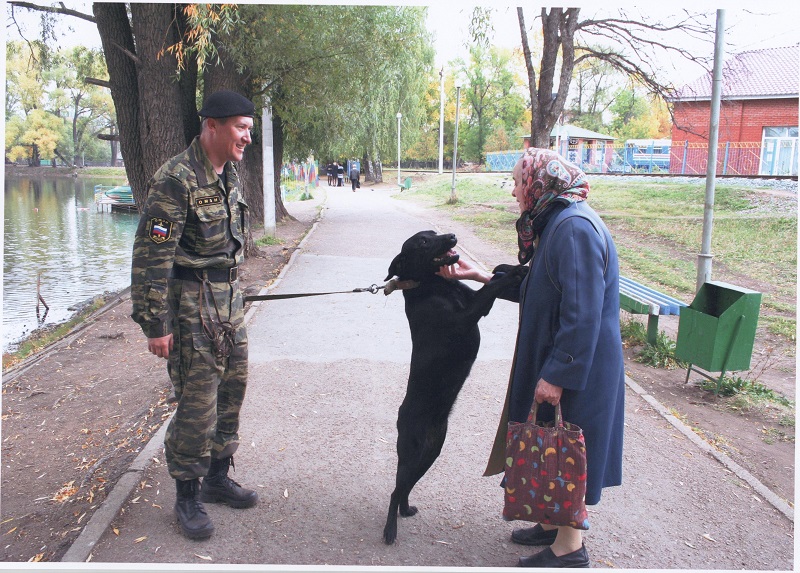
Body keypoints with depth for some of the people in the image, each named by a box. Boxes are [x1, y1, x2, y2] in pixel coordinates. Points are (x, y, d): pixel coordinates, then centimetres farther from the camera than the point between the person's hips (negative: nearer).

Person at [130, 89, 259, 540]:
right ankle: (188, 496, 17)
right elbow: (151, 255, -18)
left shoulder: (230, 174, 9)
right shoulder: (177, 179, -17)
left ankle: (218, 477, 31)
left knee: (232, 389, 15)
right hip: (192, 302, -8)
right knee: (197, 402, -2)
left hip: (228, 298, 9)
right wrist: (155, 324, -17)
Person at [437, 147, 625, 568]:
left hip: (578, 370, -10)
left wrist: (558, 374, -23)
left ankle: (569, 548, 20)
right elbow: (536, 290, 16)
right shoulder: (556, 224, 10)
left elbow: (583, 312, -26)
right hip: (553, 360, 10)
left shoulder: (575, 227, -22)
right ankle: (555, 524, 36)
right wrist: (478, 276, 14)